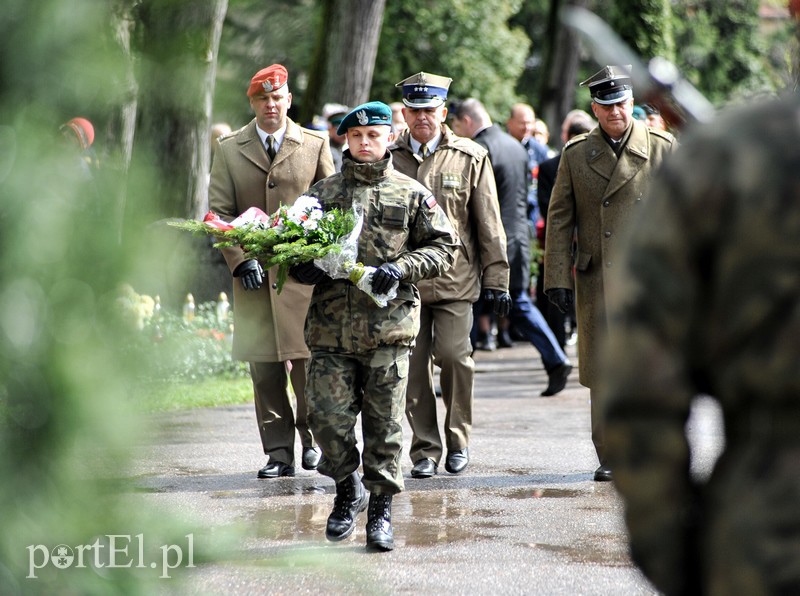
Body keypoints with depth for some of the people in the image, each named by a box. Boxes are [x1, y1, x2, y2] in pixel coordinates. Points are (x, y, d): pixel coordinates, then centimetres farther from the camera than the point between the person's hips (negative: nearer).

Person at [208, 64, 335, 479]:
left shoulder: (315, 145, 9)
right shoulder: (228, 149, 9)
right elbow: (219, 210, 5)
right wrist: (240, 260, -7)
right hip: (253, 273, 1)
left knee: (308, 360, -6)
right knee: (264, 367, 1)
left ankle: (312, 437, 16)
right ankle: (279, 452, 8)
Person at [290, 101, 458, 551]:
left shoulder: (412, 194, 6)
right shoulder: (323, 192, 11)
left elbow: (444, 246, 5)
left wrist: (401, 267, -11)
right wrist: (307, 269, -6)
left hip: (389, 325, -2)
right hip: (331, 324, 2)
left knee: (385, 420, 1)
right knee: (328, 415, -2)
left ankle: (381, 507, 12)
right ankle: (348, 489, 22)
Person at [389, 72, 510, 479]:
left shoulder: (470, 158, 5)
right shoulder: (387, 158, 8)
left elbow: (489, 224, 6)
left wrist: (496, 278, 3)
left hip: (455, 278, -1)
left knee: (453, 355, -10)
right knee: (414, 364, 0)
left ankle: (458, 437, 11)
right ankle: (424, 450, 10)